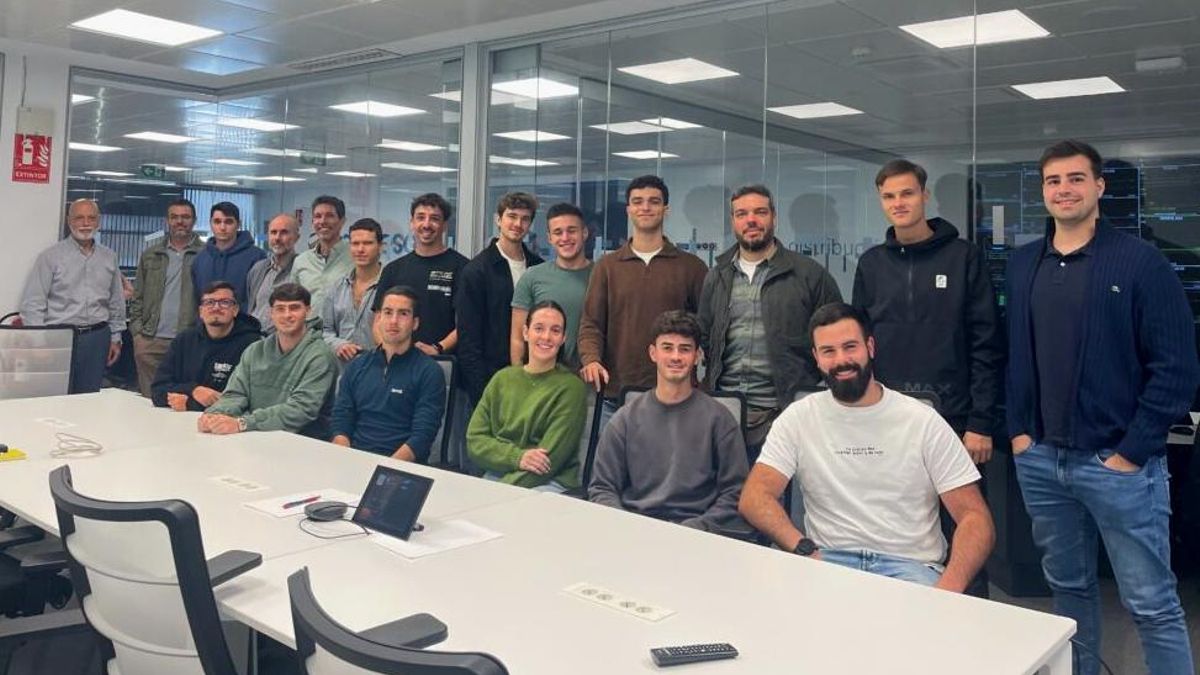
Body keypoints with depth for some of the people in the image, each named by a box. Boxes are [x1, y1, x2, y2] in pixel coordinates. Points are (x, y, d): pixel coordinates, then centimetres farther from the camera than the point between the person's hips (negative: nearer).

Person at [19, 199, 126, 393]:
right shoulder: (50, 256, -1)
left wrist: (116, 338, 13)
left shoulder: (109, 257, 11)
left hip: (97, 338, 3)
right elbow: (33, 303, -4)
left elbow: (117, 302, 16)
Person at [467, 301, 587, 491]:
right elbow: (474, 440, 5)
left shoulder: (571, 387, -2)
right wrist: (518, 457, -13)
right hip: (496, 476, 4)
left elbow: (548, 460, -8)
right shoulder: (502, 378, 12)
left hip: (548, 483, -3)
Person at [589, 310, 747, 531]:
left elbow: (734, 493, 4)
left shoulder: (718, 419, 6)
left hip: (692, 532, -1)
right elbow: (602, 488, 12)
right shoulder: (626, 419, 12)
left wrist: (697, 527, -11)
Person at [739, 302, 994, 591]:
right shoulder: (798, 418, 7)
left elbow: (974, 517, 0)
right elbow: (754, 498, -2)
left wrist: (950, 587, -20)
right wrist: (805, 549, -21)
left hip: (909, 565, 0)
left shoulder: (924, 422, 5)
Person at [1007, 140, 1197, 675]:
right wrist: (1018, 429, 5)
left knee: (1152, 604, 2)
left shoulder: (1140, 262, -7)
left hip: (1118, 462, -5)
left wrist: (1133, 450, -12)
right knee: (1068, 586, 18)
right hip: (1040, 460, 5)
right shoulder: (1023, 265, 8)